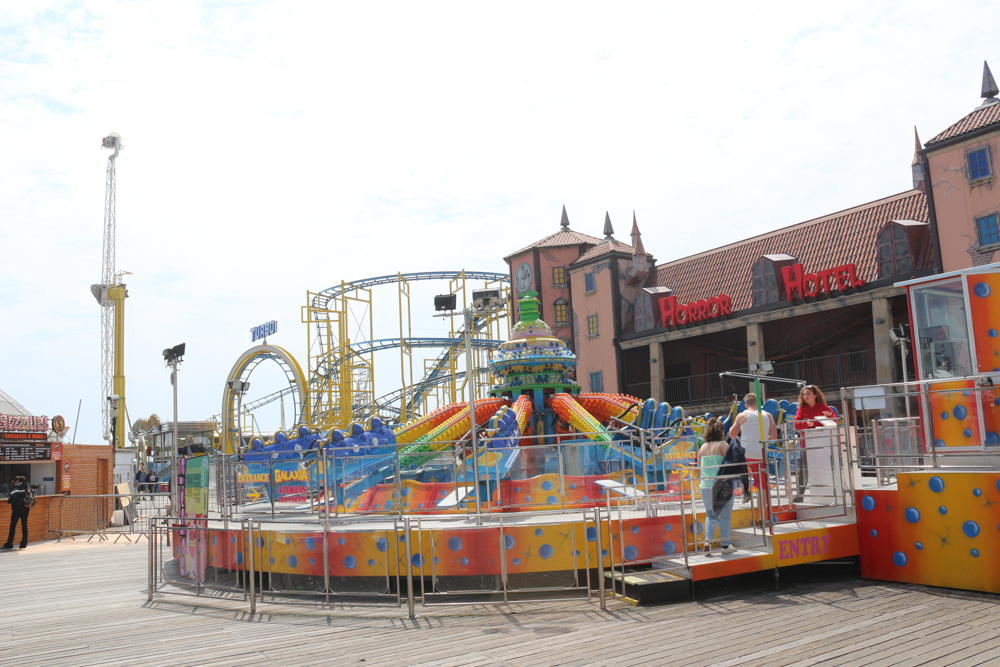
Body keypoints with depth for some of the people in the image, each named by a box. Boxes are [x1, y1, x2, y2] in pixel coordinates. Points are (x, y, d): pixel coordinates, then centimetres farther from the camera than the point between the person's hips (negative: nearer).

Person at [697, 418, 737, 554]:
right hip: (722, 485, -5)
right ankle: (725, 545, 8)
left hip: (705, 486, 5)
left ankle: (708, 540, -1)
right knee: (725, 515, 5)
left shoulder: (702, 448, 11)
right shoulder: (722, 445, -6)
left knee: (710, 514, 15)